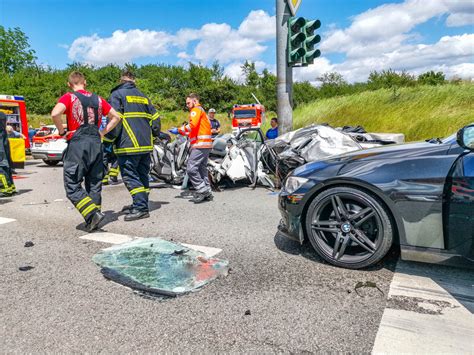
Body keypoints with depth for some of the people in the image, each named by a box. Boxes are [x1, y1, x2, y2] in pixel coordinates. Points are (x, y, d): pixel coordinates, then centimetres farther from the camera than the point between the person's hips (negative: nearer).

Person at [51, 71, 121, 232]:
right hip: (96, 143, 5)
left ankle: (93, 214, -14)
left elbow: (55, 114, -18)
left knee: (72, 185, 1)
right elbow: (116, 117, 17)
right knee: (94, 184, 11)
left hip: (77, 143, -4)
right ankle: (94, 220, 14)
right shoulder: (97, 99, 14)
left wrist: (62, 132, -4)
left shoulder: (69, 97, 0)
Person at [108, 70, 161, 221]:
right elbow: (155, 118, 16)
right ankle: (140, 204, 18)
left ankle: (141, 208, -11)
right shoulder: (143, 96, 20)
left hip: (128, 145, -7)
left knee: (130, 176, -5)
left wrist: (109, 138, -4)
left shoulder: (117, 94, 1)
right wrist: (155, 134, 29)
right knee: (142, 175, 12)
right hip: (146, 145, 7)